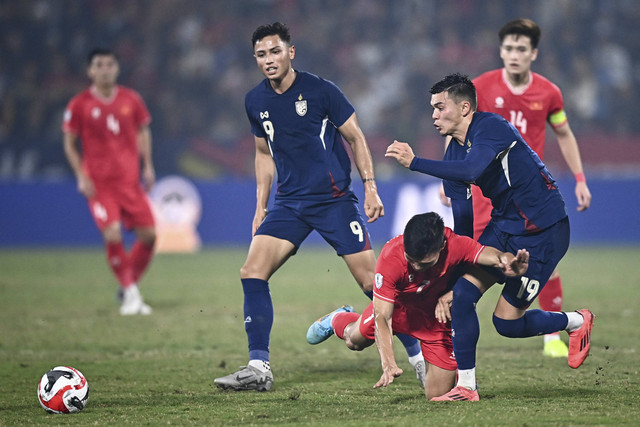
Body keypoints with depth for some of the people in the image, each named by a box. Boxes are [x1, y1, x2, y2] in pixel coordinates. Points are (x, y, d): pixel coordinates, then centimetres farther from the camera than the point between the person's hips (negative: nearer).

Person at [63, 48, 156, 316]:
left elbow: (143, 132, 16)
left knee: (148, 235, -3)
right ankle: (130, 293, -1)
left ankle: (129, 285, 19)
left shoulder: (131, 100, 5)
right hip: (99, 183, -3)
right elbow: (70, 144, 3)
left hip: (129, 180, 3)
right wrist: (81, 176, -7)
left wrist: (148, 166, 6)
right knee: (113, 234, -18)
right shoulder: (79, 105, -3)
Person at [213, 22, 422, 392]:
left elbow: (356, 138, -1)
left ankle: (419, 356, 6)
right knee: (253, 271, -12)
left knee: (371, 281, -7)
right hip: (289, 202, 4)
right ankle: (259, 368, -9)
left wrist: (371, 188, -6)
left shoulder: (320, 91, -9)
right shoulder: (255, 102, 5)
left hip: (334, 199, -4)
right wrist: (261, 206, 16)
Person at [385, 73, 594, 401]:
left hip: (544, 231, -8)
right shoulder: (454, 153, 4)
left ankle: (577, 322, 22)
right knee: (461, 293, -11)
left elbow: (471, 170, -39)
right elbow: (462, 222, 7)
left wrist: (414, 162, -36)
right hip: (504, 226, 8)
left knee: (506, 322, -6)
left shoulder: (492, 127, -19)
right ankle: (466, 387, -1)